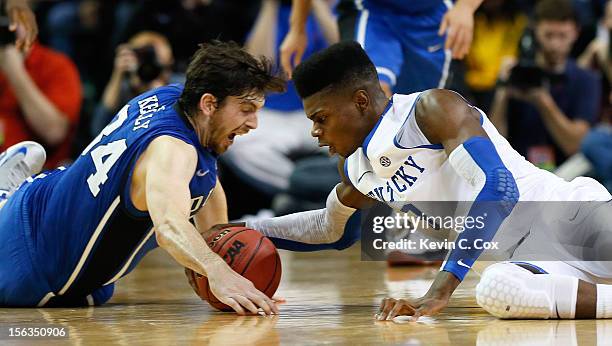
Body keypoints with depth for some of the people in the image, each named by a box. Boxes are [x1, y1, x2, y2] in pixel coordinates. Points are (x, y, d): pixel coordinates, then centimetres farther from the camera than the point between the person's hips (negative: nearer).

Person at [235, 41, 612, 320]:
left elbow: (499, 189, -24)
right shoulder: (355, 167, 14)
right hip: (532, 252, 7)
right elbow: (335, 230, 36)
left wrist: (440, 291, -28)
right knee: (497, 290, -31)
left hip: (570, 211, -6)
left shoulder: (433, 109, -12)